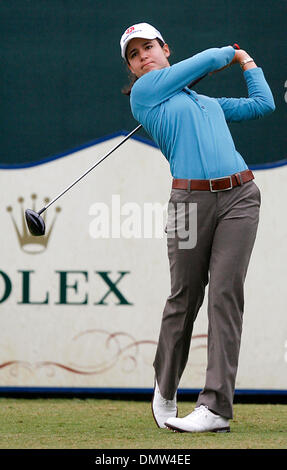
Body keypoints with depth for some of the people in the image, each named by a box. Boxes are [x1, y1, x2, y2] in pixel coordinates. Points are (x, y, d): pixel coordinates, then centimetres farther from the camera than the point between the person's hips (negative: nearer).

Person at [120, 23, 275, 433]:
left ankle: (216, 407, -13)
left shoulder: (209, 103, 26)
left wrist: (247, 60, 41)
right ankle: (165, 391, 24)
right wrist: (232, 53, 32)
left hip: (239, 198, 3)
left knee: (225, 293, -9)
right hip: (191, 199, -3)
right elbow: (207, 60, 11)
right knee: (184, 298, 1)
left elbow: (263, 103, 29)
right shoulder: (144, 92, 8)